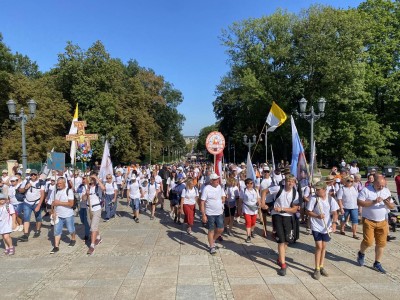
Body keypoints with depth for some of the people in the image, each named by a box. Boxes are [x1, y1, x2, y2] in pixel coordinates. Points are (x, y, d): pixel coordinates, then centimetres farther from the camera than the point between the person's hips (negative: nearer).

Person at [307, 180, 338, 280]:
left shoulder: (330, 199, -6)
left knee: (324, 247, 13)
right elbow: (308, 212, -8)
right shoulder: (313, 198, -12)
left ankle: (321, 267, 29)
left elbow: (335, 213, -4)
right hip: (316, 227, -3)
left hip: (326, 227, 3)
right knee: (319, 246, -6)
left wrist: (334, 223, -20)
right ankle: (317, 269, 7)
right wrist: (317, 216, -24)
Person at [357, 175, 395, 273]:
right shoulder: (366, 190, -11)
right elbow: (359, 202, -17)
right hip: (368, 221, -5)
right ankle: (361, 253, 22)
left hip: (382, 221, 5)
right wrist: (373, 202, -25)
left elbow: (392, 207, 6)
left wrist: (388, 203, -17)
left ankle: (377, 263, 22)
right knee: (368, 241, -10)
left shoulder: (387, 191, 4)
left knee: (381, 243, 7)